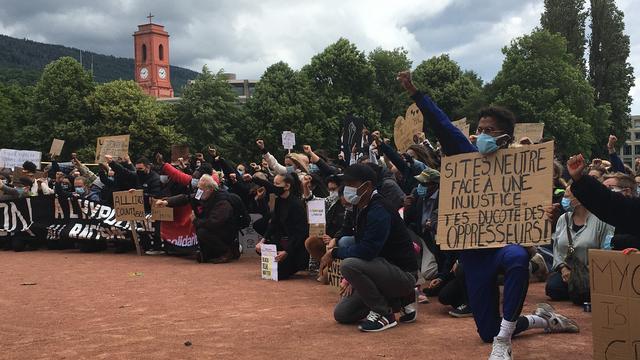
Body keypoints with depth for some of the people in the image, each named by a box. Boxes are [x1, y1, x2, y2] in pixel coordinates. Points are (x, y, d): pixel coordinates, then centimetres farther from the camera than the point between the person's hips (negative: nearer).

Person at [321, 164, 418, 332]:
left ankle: (384, 314, -13)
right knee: (341, 314, 7)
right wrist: (350, 279, 4)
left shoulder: (379, 211, -22)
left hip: (403, 273, -10)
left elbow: (366, 251, -29)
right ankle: (399, 299, 14)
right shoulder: (361, 209, 7)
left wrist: (334, 252, -15)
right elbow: (362, 248, 14)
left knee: (349, 265, -31)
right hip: (385, 269, 10)